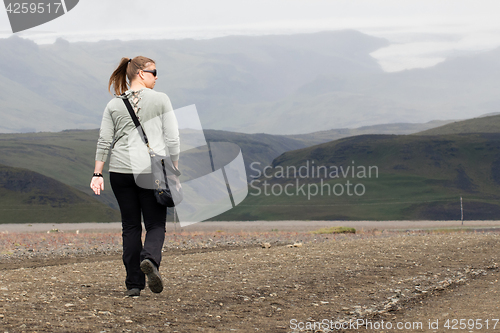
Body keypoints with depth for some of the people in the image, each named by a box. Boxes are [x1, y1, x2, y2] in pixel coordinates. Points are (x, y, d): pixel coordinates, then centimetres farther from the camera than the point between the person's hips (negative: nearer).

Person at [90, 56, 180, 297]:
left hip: (120, 170, 3)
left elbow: (104, 142, 4)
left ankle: (134, 284, 9)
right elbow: (172, 139, -2)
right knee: (155, 224, 5)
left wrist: (98, 174, 5)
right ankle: (150, 259, -27)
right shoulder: (160, 99, 1)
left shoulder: (114, 105, 8)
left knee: (130, 226, 10)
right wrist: (174, 170, 4)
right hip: (152, 169, -3)